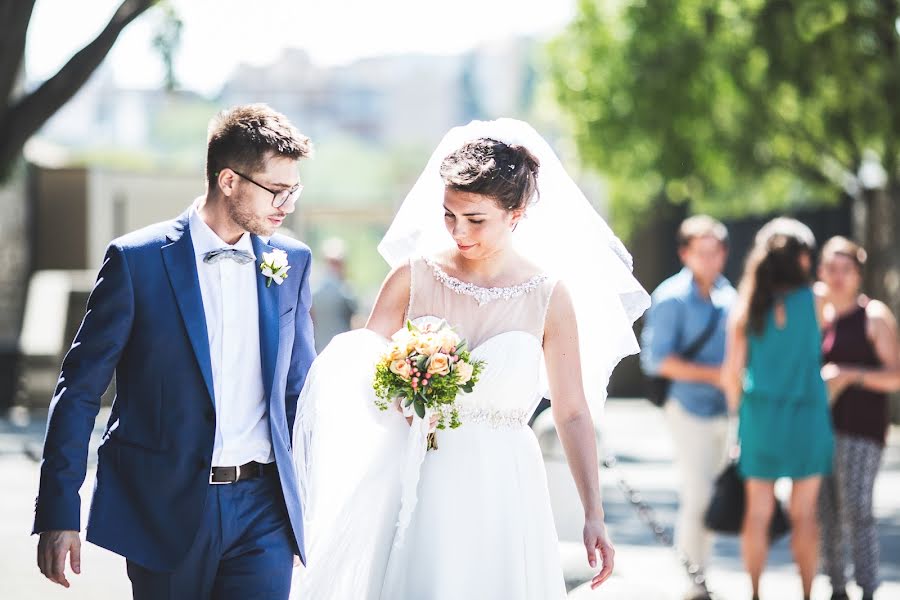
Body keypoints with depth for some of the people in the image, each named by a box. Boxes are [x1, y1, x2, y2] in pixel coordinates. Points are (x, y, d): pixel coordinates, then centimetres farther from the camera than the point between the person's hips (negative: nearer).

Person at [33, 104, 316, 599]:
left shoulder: (291, 262, 7)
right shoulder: (136, 261, -6)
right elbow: (80, 389, -5)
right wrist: (58, 512, -9)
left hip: (263, 507, 3)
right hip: (166, 510, -3)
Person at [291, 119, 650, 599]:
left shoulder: (550, 294, -3)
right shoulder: (414, 275, -1)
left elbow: (572, 414, 0)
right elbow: (360, 369, 2)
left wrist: (593, 516, -5)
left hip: (501, 492, -1)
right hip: (416, 485, 1)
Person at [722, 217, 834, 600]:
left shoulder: (748, 306, -1)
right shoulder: (813, 300, -9)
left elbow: (732, 370, 1)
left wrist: (738, 411, 13)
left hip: (760, 413, 2)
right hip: (806, 414, -2)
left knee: (758, 511, 8)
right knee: (804, 514, 6)